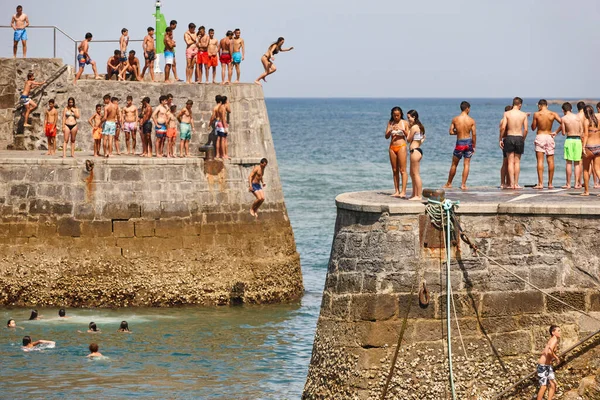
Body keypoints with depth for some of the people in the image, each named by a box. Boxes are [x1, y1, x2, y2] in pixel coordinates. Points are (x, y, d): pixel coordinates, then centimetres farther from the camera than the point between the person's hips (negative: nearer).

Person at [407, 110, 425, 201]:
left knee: (416, 174, -7)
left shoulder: (414, 127, -15)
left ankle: (418, 196, -6)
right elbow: (423, 137, 26)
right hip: (418, 149, 10)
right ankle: (414, 194, 22)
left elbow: (408, 140, -9)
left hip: (415, 150, -10)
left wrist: (409, 129, -3)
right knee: (412, 174, 17)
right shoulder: (420, 126, 14)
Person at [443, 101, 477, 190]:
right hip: (468, 142, 0)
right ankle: (463, 184, 4)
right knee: (466, 164, 6)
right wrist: (474, 146, 4)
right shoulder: (471, 120, -7)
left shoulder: (455, 119, -6)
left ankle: (449, 183, 23)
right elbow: (474, 134, -6)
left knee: (454, 164, 13)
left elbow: (451, 132, -3)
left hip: (459, 143, 0)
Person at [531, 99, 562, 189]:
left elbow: (533, 128, 0)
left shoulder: (536, 114, -7)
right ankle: (550, 183, 11)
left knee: (540, 161, -3)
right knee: (550, 161, 8)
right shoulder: (553, 114, -1)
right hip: (549, 136, 2)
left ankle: (540, 183, -11)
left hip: (540, 137, -2)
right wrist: (556, 132, 0)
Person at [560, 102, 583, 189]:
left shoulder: (563, 118, -3)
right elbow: (582, 131, 6)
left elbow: (563, 133, -1)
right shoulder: (577, 117, 5)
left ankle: (568, 184, 2)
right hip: (578, 140, 2)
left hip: (569, 140, -2)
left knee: (569, 162, 2)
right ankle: (577, 183, 5)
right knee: (577, 163, 7)